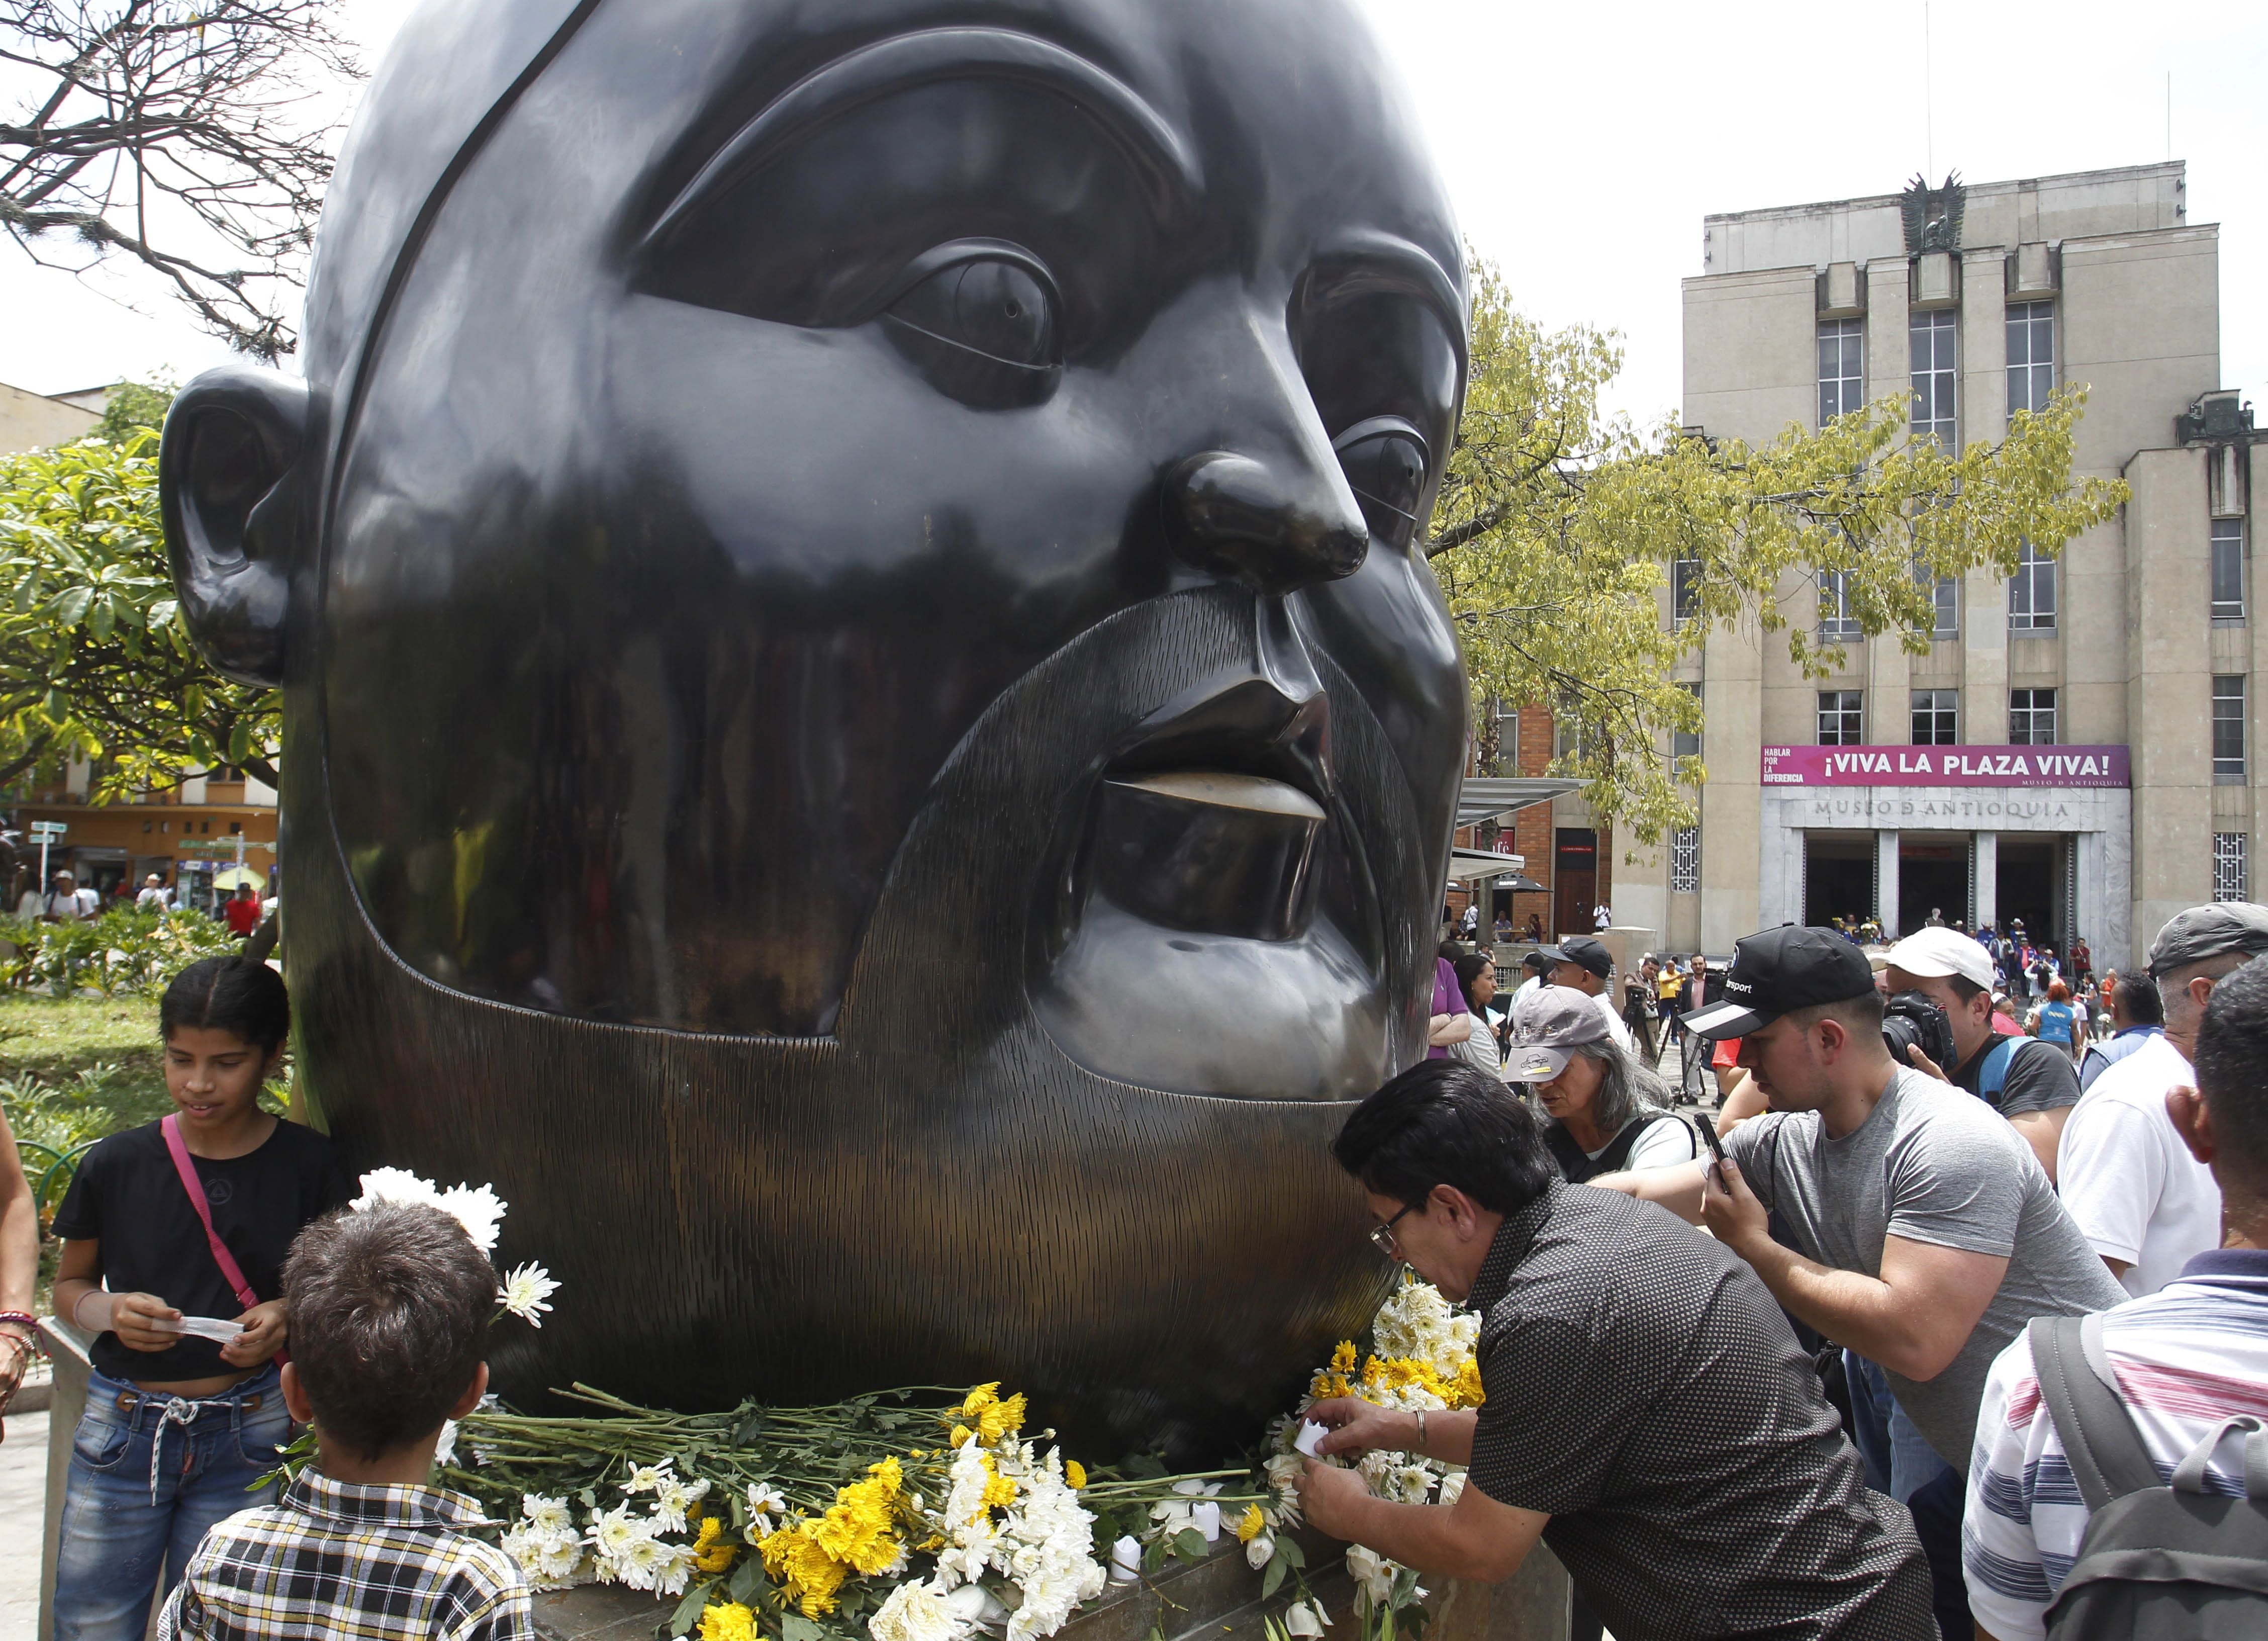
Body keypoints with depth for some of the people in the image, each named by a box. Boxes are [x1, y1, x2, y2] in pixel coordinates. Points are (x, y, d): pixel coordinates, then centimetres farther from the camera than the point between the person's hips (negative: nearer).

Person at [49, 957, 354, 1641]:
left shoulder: (307, 1165, -5)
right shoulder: (117, 1165, -3)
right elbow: (69, 1284, 11)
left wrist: (289, 1317, -13)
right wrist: (110, 1312, -10)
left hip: (248, 1439, -1)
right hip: (122, 1428, 1)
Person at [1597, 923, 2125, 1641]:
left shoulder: (1950, 1146, -28)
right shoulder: (1784, 1139, -4)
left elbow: (1913, 1339, -35)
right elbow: (1636, 1196, 3)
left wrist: (1754, 1248, -24)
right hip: (1951, 1447, 7)